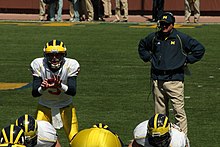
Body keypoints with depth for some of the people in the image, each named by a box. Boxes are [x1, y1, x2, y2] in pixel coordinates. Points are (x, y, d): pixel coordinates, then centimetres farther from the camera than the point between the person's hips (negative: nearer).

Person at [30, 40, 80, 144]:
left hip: (65, 107, 0)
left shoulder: (71, 65, -18)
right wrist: (43, 88, -42)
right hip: (44, 107, 0)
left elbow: (73, 92, -26)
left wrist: (60, 86, -46)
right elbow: (34, 93, -20)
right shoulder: (38, 64, -16)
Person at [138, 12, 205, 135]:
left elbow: (199, 49, 2)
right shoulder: (154, 37, 10)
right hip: (157, 80, 4)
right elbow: (142, 46, 31)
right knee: (160, 112, 8)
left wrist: (186, 60, 0)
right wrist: (149, 58, 18)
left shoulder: (181, 38, -1)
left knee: (179, 111, -8)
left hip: (174, 80, -4)